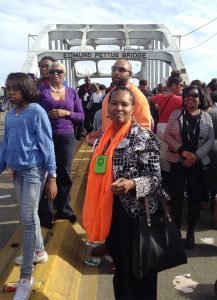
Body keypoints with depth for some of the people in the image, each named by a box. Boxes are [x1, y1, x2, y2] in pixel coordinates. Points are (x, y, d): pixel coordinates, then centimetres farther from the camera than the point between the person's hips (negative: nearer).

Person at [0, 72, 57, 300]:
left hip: (33, 170, -6)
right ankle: (38, 251, 40)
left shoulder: (36, 112, -11)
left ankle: (26, 277, 5)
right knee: (28, 214, 18)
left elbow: (46, 145, -12)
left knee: (28, 218, -6)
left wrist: (51, 177, -14)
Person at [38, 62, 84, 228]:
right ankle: (45, 214, 15)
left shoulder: (72, 92, 7)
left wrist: (66, 113, -10)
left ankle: (64, 209, 28)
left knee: (65, 174, 11)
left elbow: (81, 115, 6)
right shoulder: (41, 90, 0)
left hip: (66, 137, 3)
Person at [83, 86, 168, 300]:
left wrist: (131, 184, -32)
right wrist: (98, 212, 15)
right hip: (109, 211, 7)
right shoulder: (105, 137, 7)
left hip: (135, 212, -6)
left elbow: (155, 177, -13)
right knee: (119, 266, 23)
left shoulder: (144, 137, -12)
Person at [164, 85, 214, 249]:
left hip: (199, 163, 1)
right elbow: (167, 136, -3)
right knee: (177, 196, 1)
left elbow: (210, 141, 2)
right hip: (177, 161, -1)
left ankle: (191, 232, 23)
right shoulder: (176, 114, 3)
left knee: (195, 197, 7)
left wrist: (196, 155, -12)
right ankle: (176, 230, 17)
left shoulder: (206, 117, 6)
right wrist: (183, 151, -15)